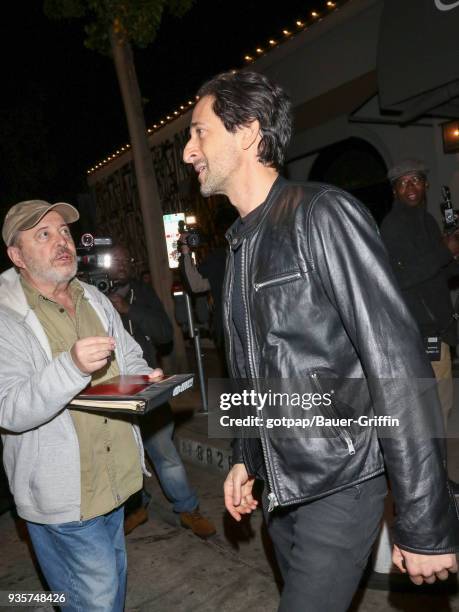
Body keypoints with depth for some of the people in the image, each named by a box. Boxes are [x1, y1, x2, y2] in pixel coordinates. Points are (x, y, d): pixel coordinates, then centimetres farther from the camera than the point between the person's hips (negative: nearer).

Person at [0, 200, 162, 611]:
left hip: (115, 476, 7)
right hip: (63, 491, -6)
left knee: (112, 575, 26)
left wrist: (145, 378, -8)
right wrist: (73, 366, -40)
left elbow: (129, 357, 15)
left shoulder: (95, 300, 5)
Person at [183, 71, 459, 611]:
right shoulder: (240, 243, 8)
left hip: (340, 483, -7)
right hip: (280, 485, 7)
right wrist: (245, 458, 17)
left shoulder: (322, 215, -16)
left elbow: (396, 364, -21)